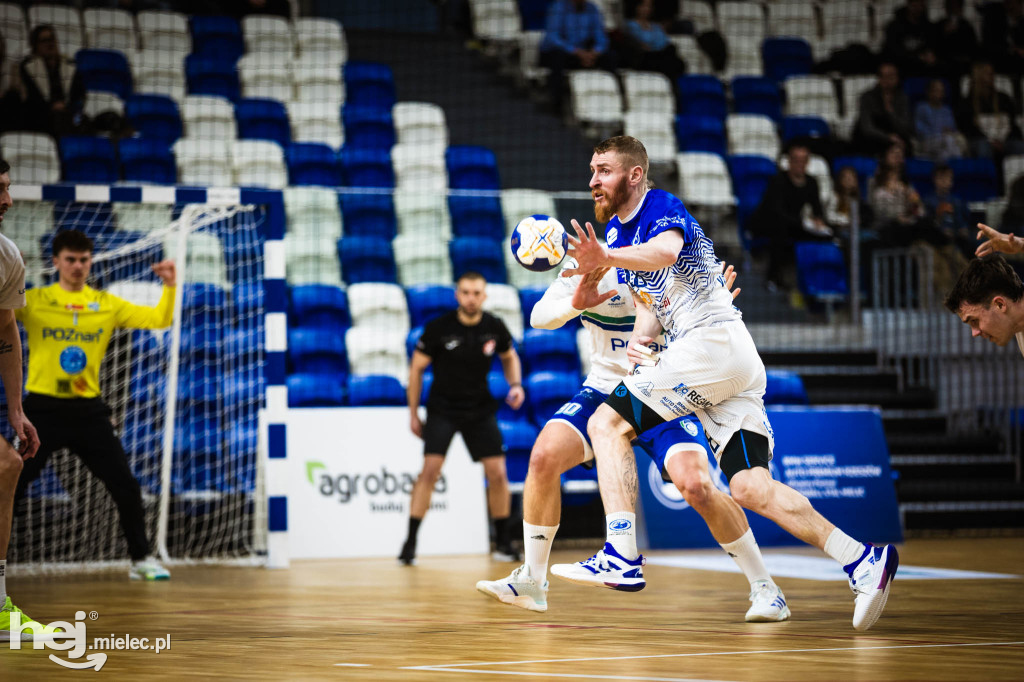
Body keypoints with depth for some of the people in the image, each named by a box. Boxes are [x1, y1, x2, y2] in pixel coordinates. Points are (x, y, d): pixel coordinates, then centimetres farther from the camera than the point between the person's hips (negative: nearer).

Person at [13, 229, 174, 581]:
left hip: (88, 410, 2)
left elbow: (158, 319, 6)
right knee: (11, 486, -4)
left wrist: (169, 286, -10)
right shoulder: (33, 302, -1)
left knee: (125, 485, 2)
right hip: (44, 408, -2)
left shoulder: (107, 305, 6)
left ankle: (141, 559, 17)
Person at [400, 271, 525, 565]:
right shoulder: (438, 328, -14)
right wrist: (413, 413, -3)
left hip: (481, 409, 3)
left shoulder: (494, 327, -6)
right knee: (430, 469, -17)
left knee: (497, 473, -2)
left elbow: (509, 356, 14)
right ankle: (409, 543, -13)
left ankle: (503, 543, 13)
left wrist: (516, 385, -5)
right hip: (442, 407, -3)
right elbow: (417, 368, -4)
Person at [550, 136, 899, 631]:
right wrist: (638, 338, 4)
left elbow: (666, 252, -29)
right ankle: (863, 561, -8)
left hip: (713, 339, -9)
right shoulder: (617, 231, 23)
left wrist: (607, 258, -47)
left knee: (608, 424, -11)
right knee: (750, 487, -3)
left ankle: (622, 558, -19)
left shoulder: (661, 206, -5)